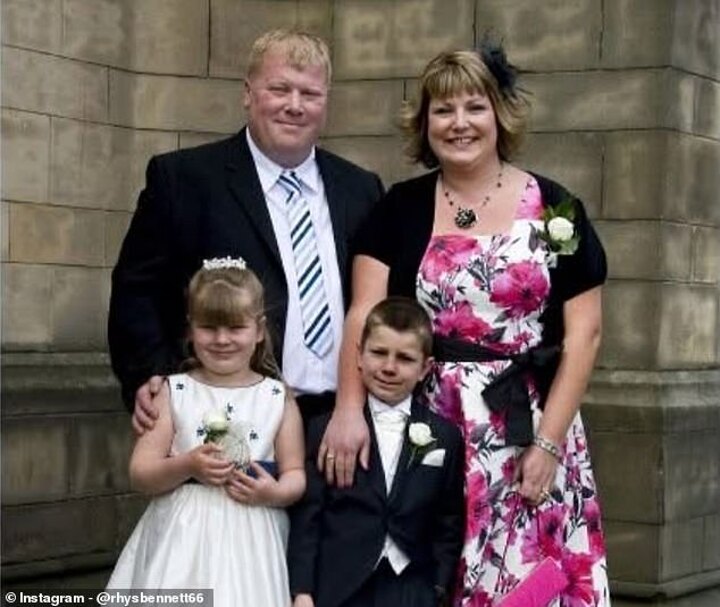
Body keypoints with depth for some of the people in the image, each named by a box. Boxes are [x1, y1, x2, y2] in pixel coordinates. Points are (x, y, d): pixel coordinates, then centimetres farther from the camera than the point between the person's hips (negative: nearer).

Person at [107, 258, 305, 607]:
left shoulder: (278, 397, 4)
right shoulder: (174, 392, 3)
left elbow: (296, 474, 6)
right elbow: (139, 474, 0)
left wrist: (275, 493, -16)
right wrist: (186, 466, -17)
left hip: (251, 542, 0)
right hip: (182, 538, 0)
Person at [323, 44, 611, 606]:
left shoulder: (555, 210, 2)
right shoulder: (401, 208, 5)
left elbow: (583, 331, 0)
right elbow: (364, 313, -4)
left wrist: (549, 441, -7)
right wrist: (350, 410, -20)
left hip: (528, 431, 0)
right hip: (425, 429, 1)